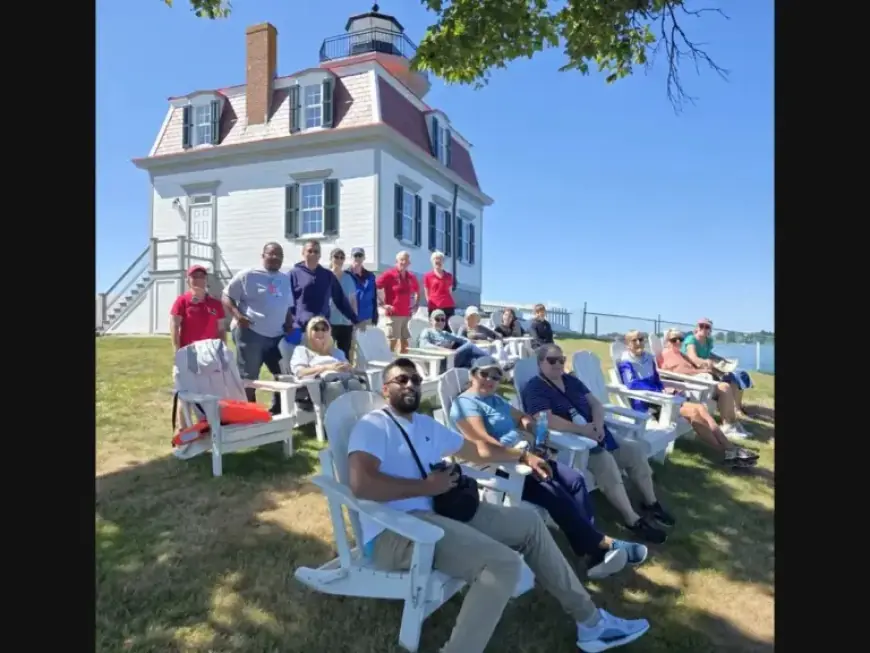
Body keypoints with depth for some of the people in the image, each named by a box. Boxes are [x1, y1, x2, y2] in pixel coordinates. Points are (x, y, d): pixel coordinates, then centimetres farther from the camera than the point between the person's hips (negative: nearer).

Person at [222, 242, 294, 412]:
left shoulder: (285, 279, 16)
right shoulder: (247, 275, -4)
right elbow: (226, 296, -4)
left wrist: (289, 324, 7)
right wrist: (237, 315, -19)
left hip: (277, 336, 6)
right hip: (251, 334, -6)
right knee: (248, 378, 2)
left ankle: (278, 410, 23)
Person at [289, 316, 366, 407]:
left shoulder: (336, 351, 38)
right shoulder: (302, 350, 24)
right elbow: (300, 372, 3)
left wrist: (348, 367, 1)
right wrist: (326, 367, -8)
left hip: (347, 377, 3)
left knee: (354, 383, -34)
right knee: (335, 388, -39)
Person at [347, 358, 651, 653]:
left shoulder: (425, 424, 19)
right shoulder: (373, 426, -7)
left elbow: (475, 448, 31)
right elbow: (361, 483, -25)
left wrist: (523, 456, 29)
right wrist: (427, 486, -17)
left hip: (436, 514, 9)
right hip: (392, 532, -9)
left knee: (527, 521, 11)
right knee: (504, 563, -27)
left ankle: (590, 621, 21)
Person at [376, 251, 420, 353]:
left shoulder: (411, 277, 10)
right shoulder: (389, 274, -7)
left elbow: (418, 292, 27)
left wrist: (415, 306, 15)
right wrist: (383, 304, -14)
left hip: (407, 315, 6)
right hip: (393, 314, -6)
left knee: (405, 343, 9)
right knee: (392, 342, -6)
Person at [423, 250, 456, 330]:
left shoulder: (449, 276, 13)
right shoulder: (427, 276, 5)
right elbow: (427, 294, 6)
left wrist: (453, 304, 11)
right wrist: (429, 305, -1)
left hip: (449, 307, 2)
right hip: (434, 307, -2)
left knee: (449, 330, -2)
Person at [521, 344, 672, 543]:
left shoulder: (571, 381, 15)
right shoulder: (535, 388, -11)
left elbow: (595, 403, 12)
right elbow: (547, 420, -25)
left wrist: (598, 424, -9)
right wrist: (583, 430, -24)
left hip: (596, 436, 9)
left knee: (635, 451, 1)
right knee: (605, 461, -30)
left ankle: (651, 504, 19)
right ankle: (634, 521, -20)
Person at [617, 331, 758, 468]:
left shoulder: (648, 358, 16)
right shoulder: (626, 362, -8)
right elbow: (633, 385, -21)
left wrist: (666, 390, 0)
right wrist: (662, 392, -22)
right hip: (645, 404, -8)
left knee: (699, 408, -14)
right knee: (693, 413, -23)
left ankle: (730, 449, -18)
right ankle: (726, 453, -16)